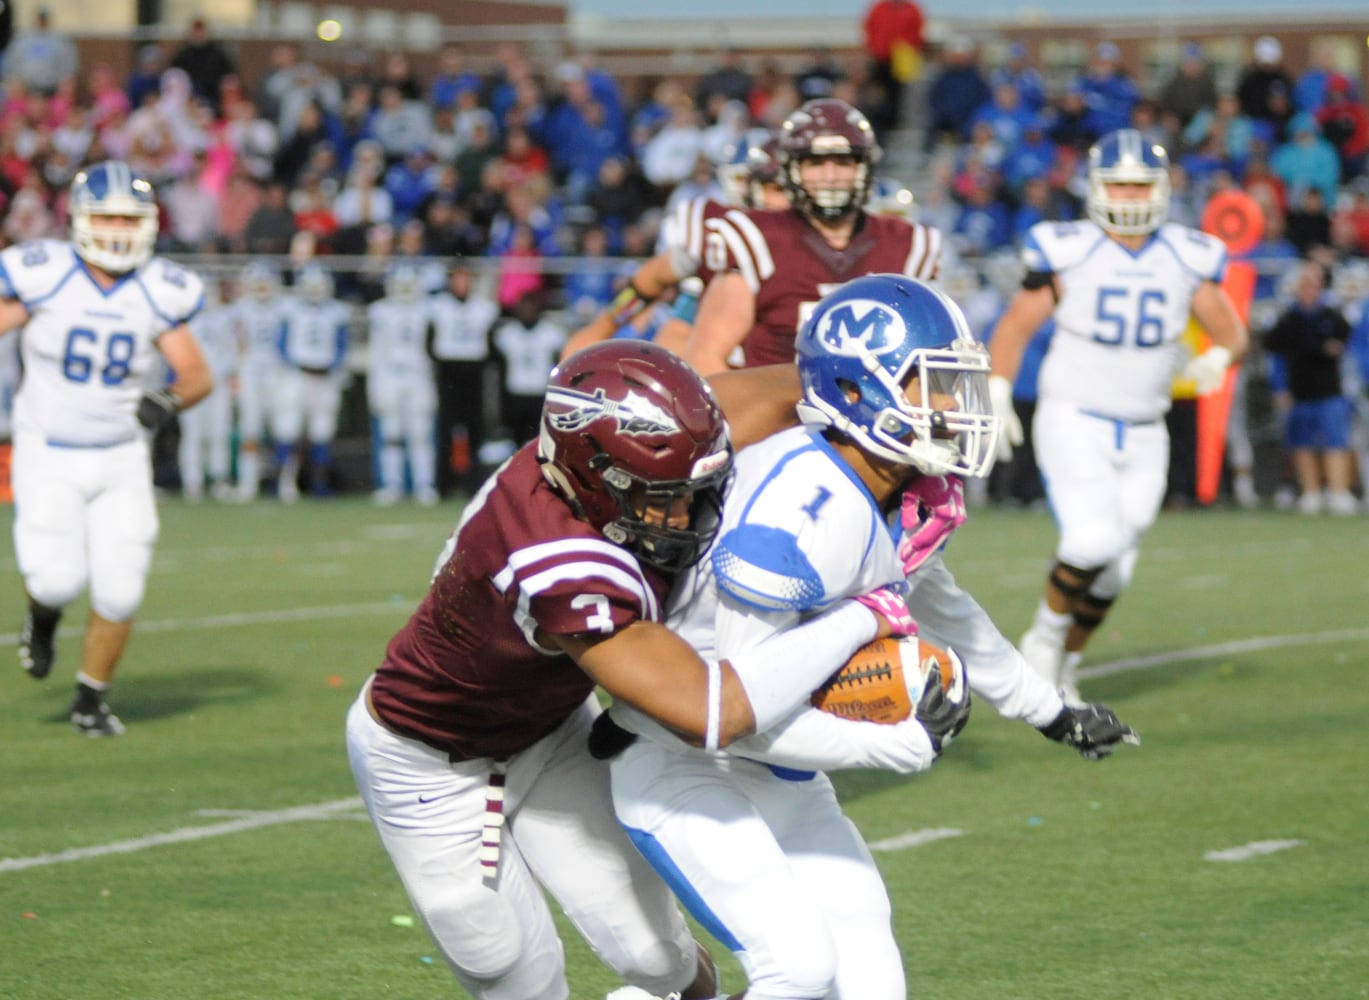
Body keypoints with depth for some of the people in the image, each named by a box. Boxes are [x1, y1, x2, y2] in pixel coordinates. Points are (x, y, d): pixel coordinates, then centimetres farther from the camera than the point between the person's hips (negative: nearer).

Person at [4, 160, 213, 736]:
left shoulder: (158, 293, -4)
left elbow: (198, 375, 1)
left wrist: (171, 400, -17)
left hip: (121, 458, 2)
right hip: (48, 456, -2)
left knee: (119, 591, -4)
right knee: (58, 580, -18)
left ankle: (91, 699, 20)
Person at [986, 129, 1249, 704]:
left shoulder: (1188, 260, 0)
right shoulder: (1067, 253, -7)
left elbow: (1233, 333, 5)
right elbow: (1014, 328, -1)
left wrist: (1217, 358, -18)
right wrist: (997, 396, -13)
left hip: (1143, 435, 4)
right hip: (1072, 424, -4)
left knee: (1111, 573, 7)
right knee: (1093, 540, -23)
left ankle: (1064, 671, 26)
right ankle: (1046, 634, 1)